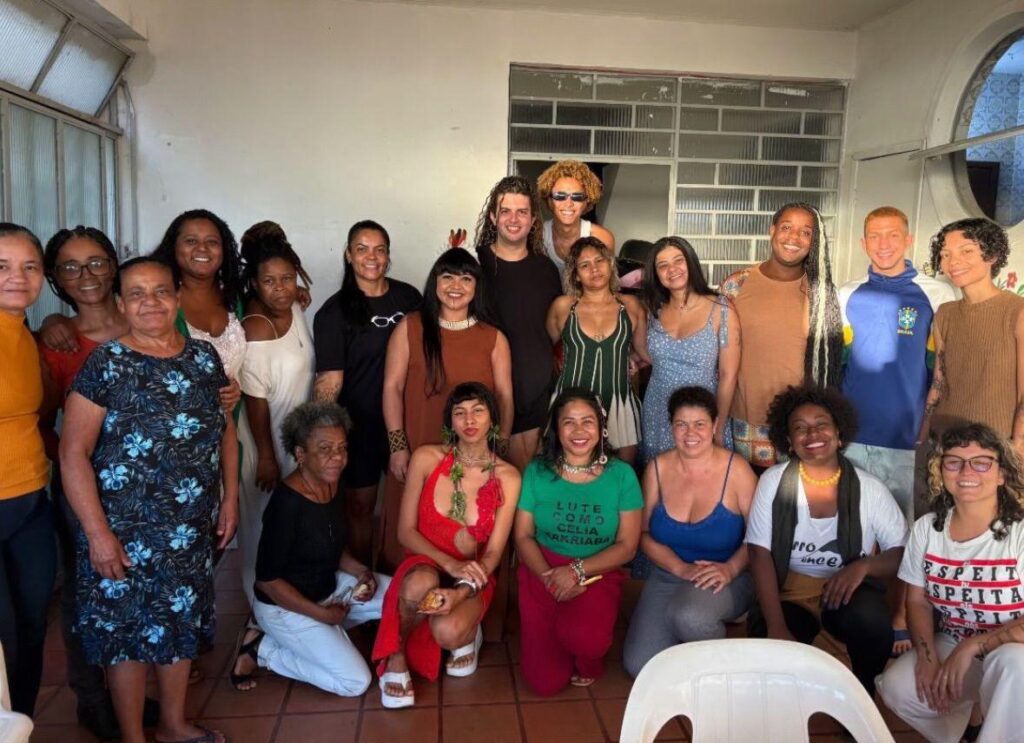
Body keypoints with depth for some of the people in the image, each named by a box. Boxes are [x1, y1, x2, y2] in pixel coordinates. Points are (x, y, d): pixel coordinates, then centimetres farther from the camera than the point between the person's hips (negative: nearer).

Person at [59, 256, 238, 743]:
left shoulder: (204, 357, 3)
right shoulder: (105, 365, -11)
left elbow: (225, 429, 11)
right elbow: (73, 453, -13)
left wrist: (230, 497, 6)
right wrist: (98, 533, -16)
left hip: (191, 527, 5)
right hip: (126, 530, -4)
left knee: (181, 623, 17)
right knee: (128, 630, 8)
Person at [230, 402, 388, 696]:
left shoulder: (332, 484, -5)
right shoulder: (286, 502, -30)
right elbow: (266, 580, -24)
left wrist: (361, 571, -7)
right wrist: (322, 614, -18)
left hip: (329, 588, 8)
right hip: (285, 606, -8)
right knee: (355, 681, -10)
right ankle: (261, 648, 3)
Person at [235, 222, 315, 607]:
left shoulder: (295, 308, -6)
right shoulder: (257, 330, -28)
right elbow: (256, 401, -22)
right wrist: (266, 457, -16)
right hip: (266, 437, -7)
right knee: (265, 522, 11)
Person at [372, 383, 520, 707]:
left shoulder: (507, 477, -7)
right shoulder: (426, 458, -8)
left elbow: (493, 553, -7)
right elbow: (405, 530, -7)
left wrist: (461, 593, -25)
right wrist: (450, 563, -22)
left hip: (473, 578, 0)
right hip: (424, 564, 0)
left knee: (448, 631, -33)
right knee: (422, 583, -37)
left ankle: (468, 634, 7)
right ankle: (397, 656, -7)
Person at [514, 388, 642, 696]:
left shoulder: (621, 475, -5)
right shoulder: (537, 472, -4)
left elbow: (627, 546, -4)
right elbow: (523, 536, -1)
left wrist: (578, 571, -17)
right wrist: (548, 576, -19)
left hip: (598, 573, -1)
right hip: (543, 571, 1)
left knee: (586, 640, -33)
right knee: (545, 683, -7)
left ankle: (589, 662, 7)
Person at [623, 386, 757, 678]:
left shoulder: (736, 470, -11)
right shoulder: (657, 468, -2)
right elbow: (644, 533, -1)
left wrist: (731, 568, -25)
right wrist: (681, 568, -14)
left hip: (727, 579, -3)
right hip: (668, 577, 3)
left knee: (689, 615, -37)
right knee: (639, 666, -12)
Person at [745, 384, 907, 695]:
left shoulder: (869, 488, -1)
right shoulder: (773, 482, -3)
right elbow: (760, 555, -8)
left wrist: (864, 566, -24)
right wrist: (776, 627, -19)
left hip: (846, 591, 1)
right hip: (788, 591, -1)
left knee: (872, 622, -32)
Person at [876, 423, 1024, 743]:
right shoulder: (926, 528, -4)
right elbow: (918, 601, 2)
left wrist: (972, 647, -24)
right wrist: (927, 657, -13)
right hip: (950, 646, 4)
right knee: (895, 688, -21)